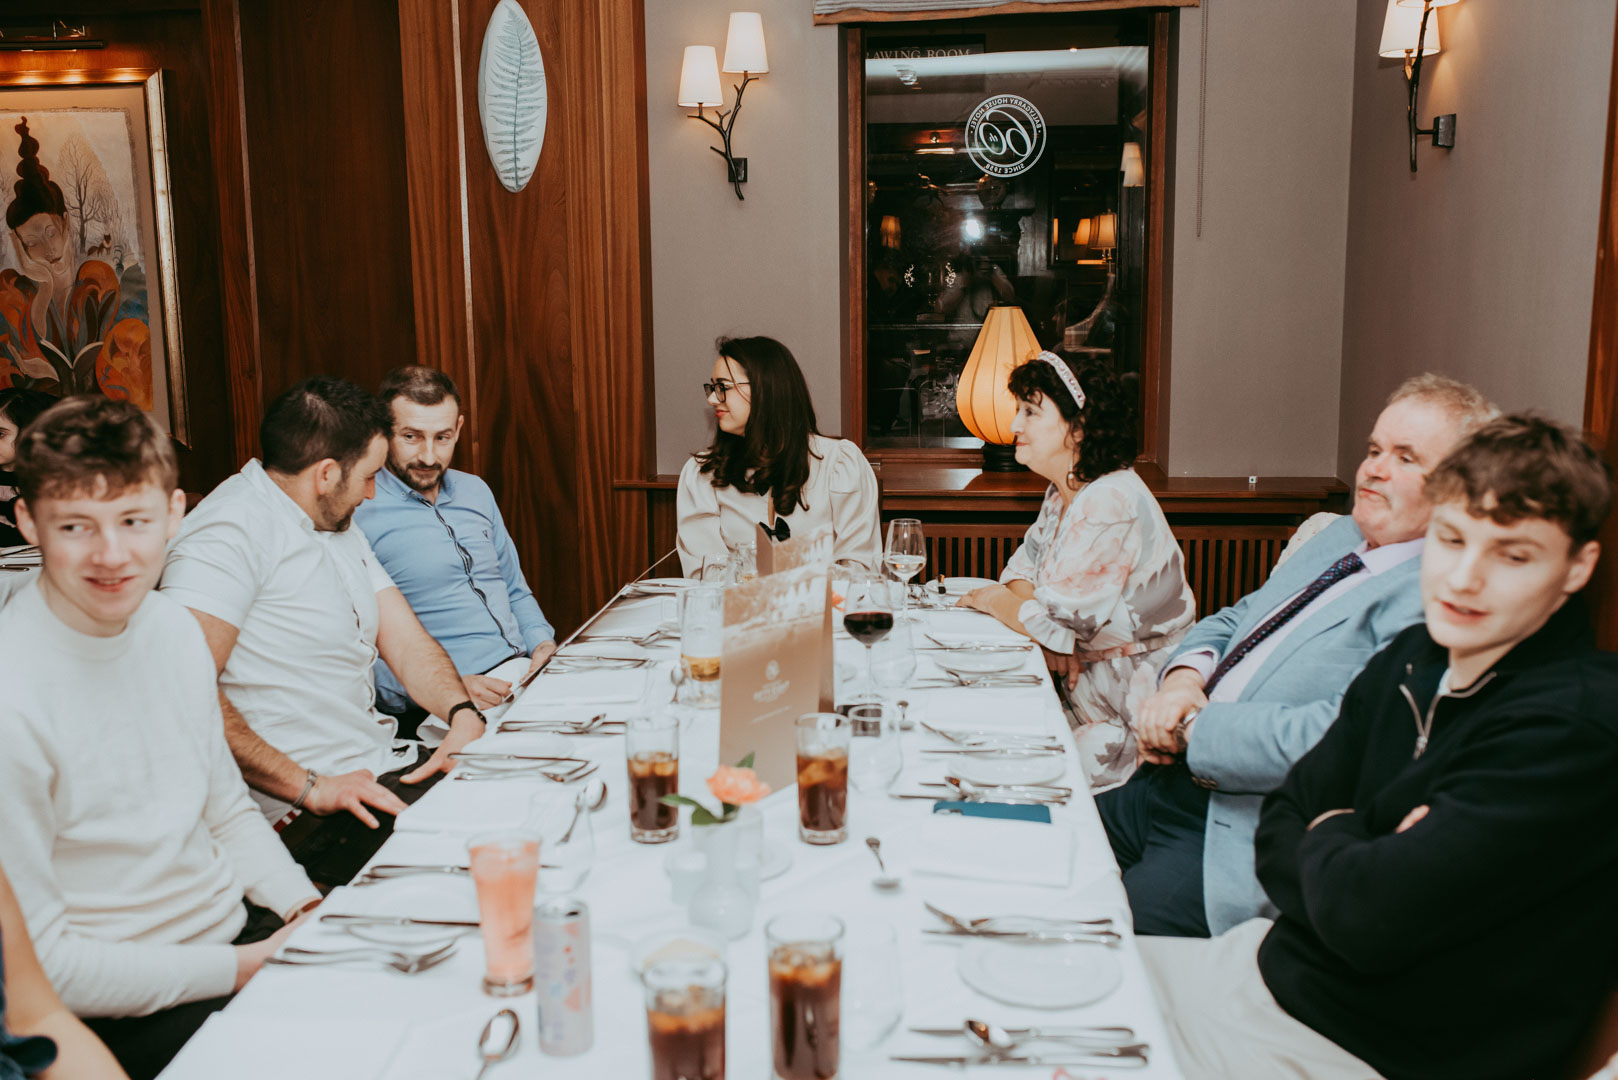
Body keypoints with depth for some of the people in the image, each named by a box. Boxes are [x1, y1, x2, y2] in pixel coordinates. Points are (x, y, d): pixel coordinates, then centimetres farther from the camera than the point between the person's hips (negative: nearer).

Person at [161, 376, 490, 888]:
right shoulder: (232, 529, -14)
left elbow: (407, 641, 14)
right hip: (300, 820, -9)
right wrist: (310, 788, -25)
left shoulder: (341, 529, 19)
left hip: (383, 765, 9)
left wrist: (462, 713, -6)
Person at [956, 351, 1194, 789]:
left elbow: (1054, 622, -25)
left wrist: (991, 600, -4)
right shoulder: (1066, 493, 7)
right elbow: (1024, 563, 12)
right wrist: (1052, 629, -10)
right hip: (1087, 696, 9)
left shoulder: (1110, 506, -24)